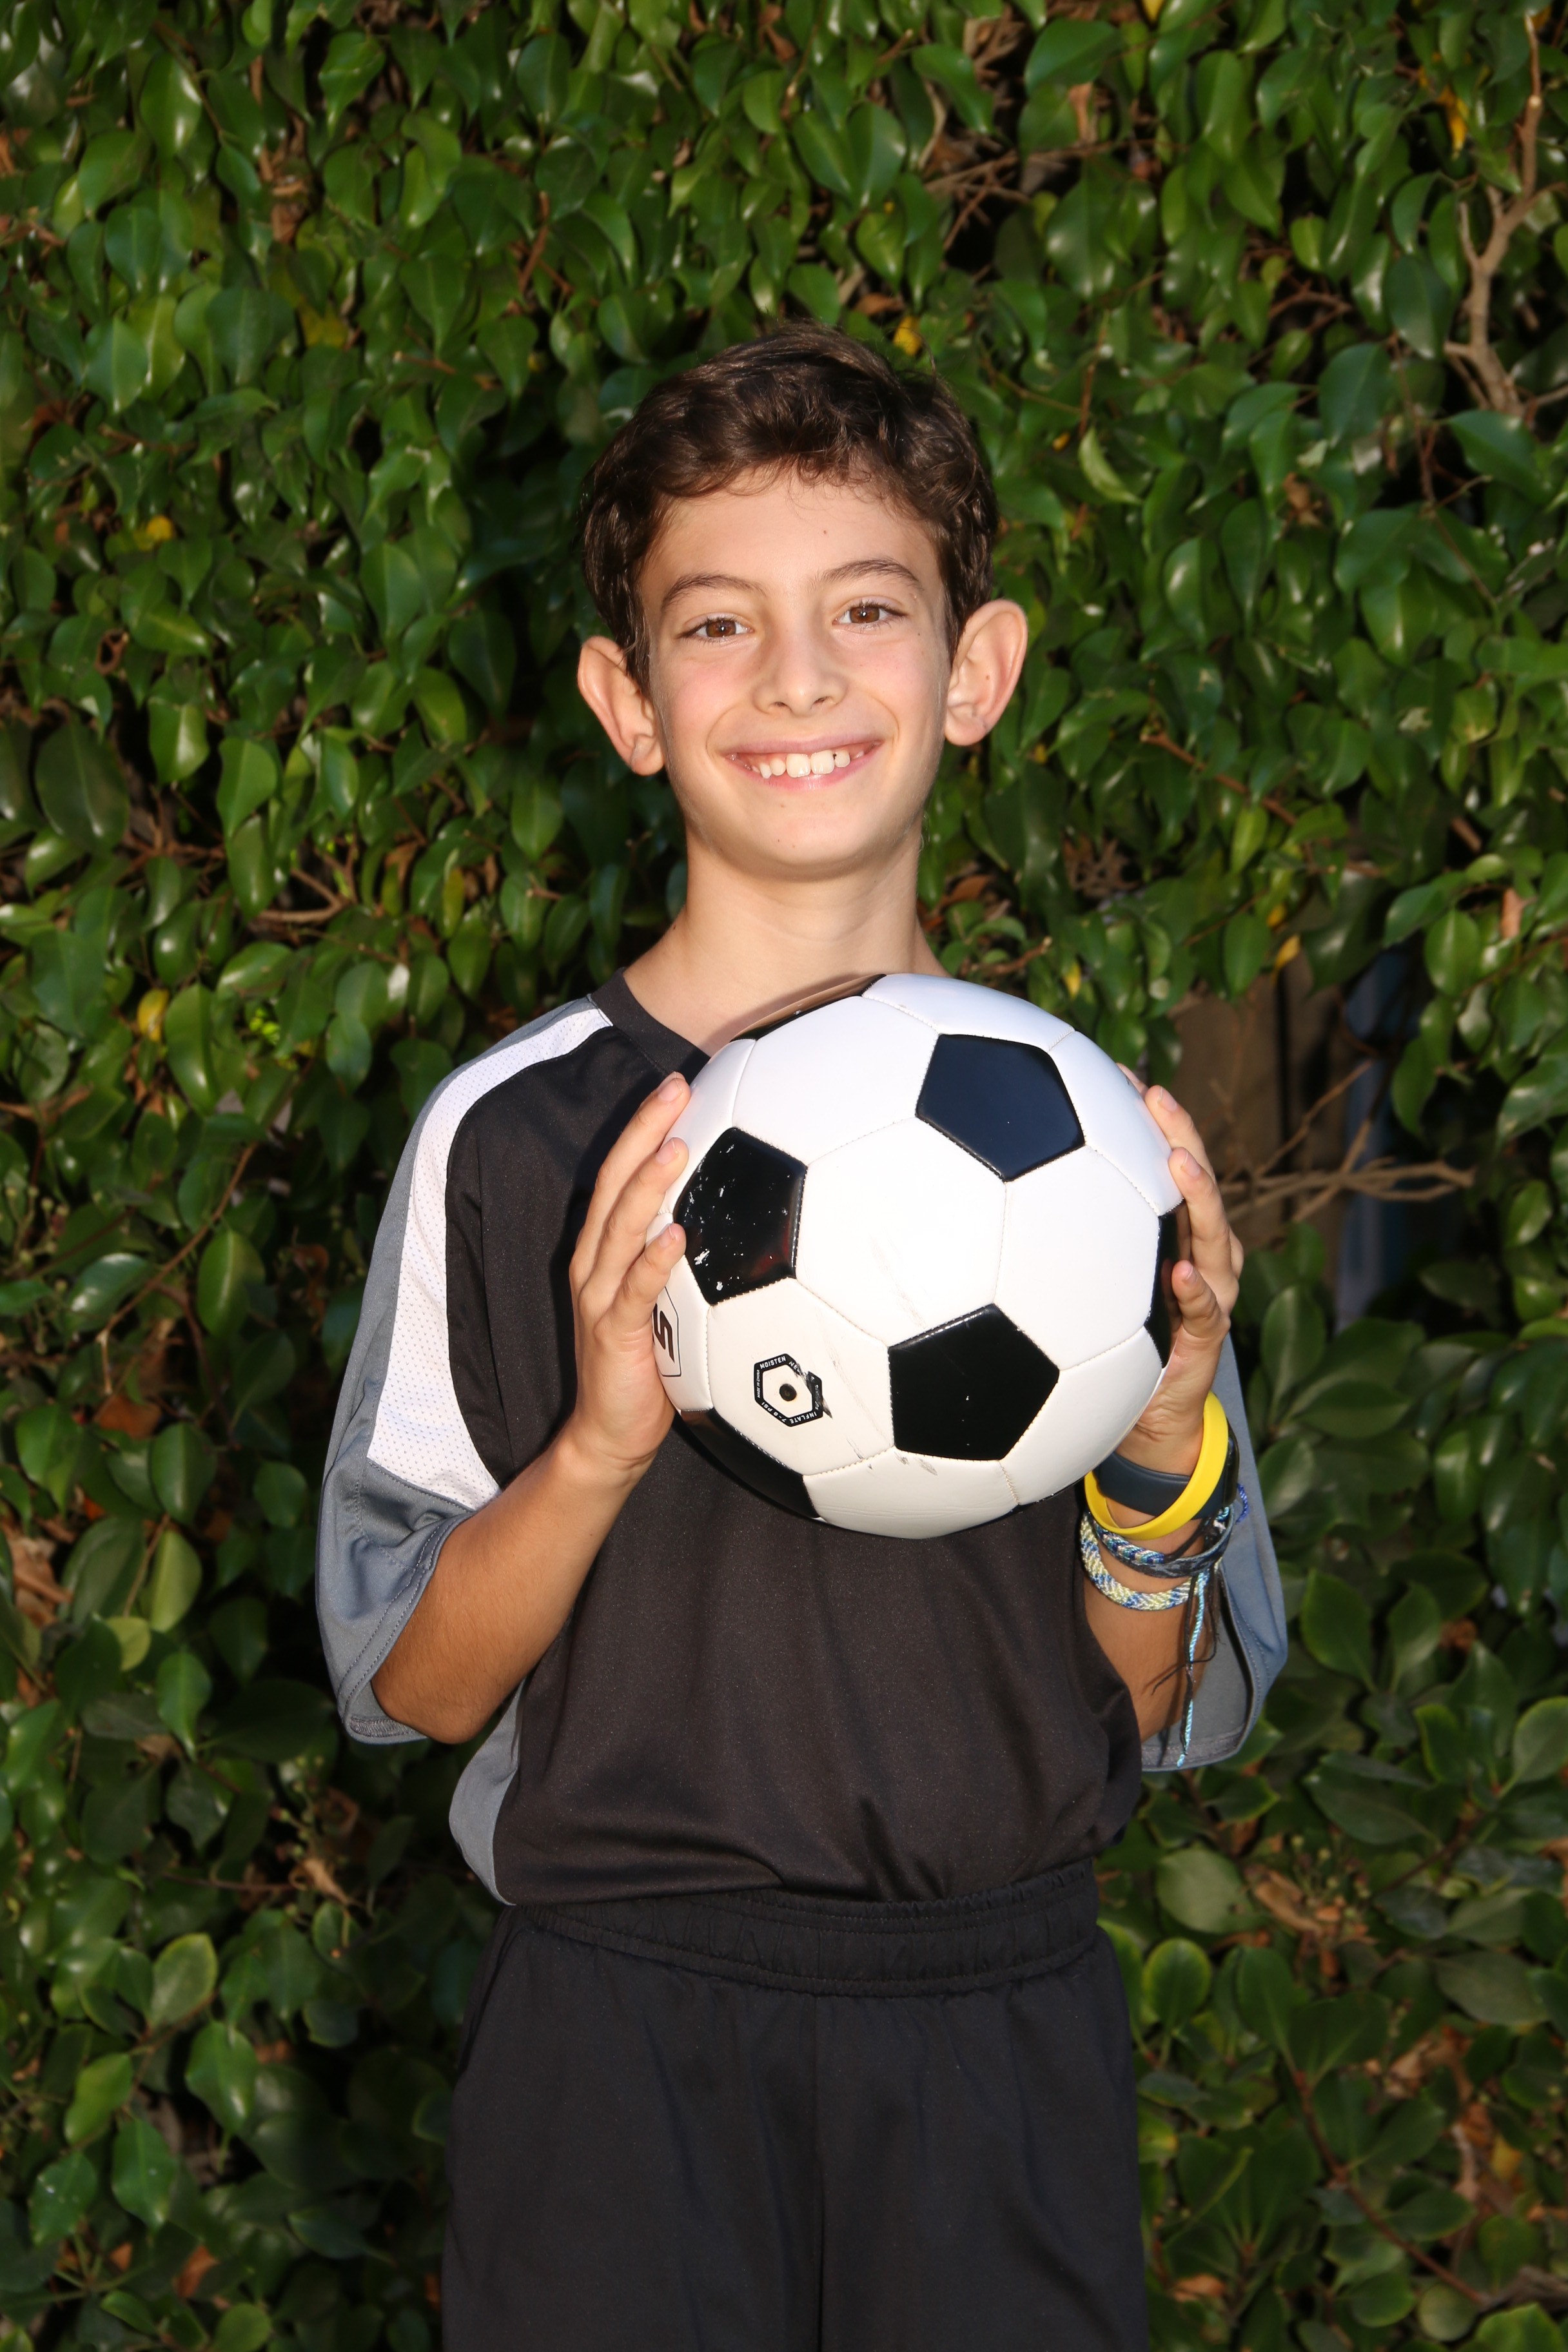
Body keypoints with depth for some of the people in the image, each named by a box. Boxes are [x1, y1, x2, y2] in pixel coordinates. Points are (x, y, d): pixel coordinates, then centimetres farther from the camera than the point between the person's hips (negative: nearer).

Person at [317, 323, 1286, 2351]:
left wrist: (1156, 1457, -14)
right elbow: (403, 1684, -3)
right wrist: (603, 1442, -20)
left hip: (1007, 2038, 2)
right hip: (622, 2038, -2)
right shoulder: (514, 1138, -4)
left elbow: (1172, 1717, 5)